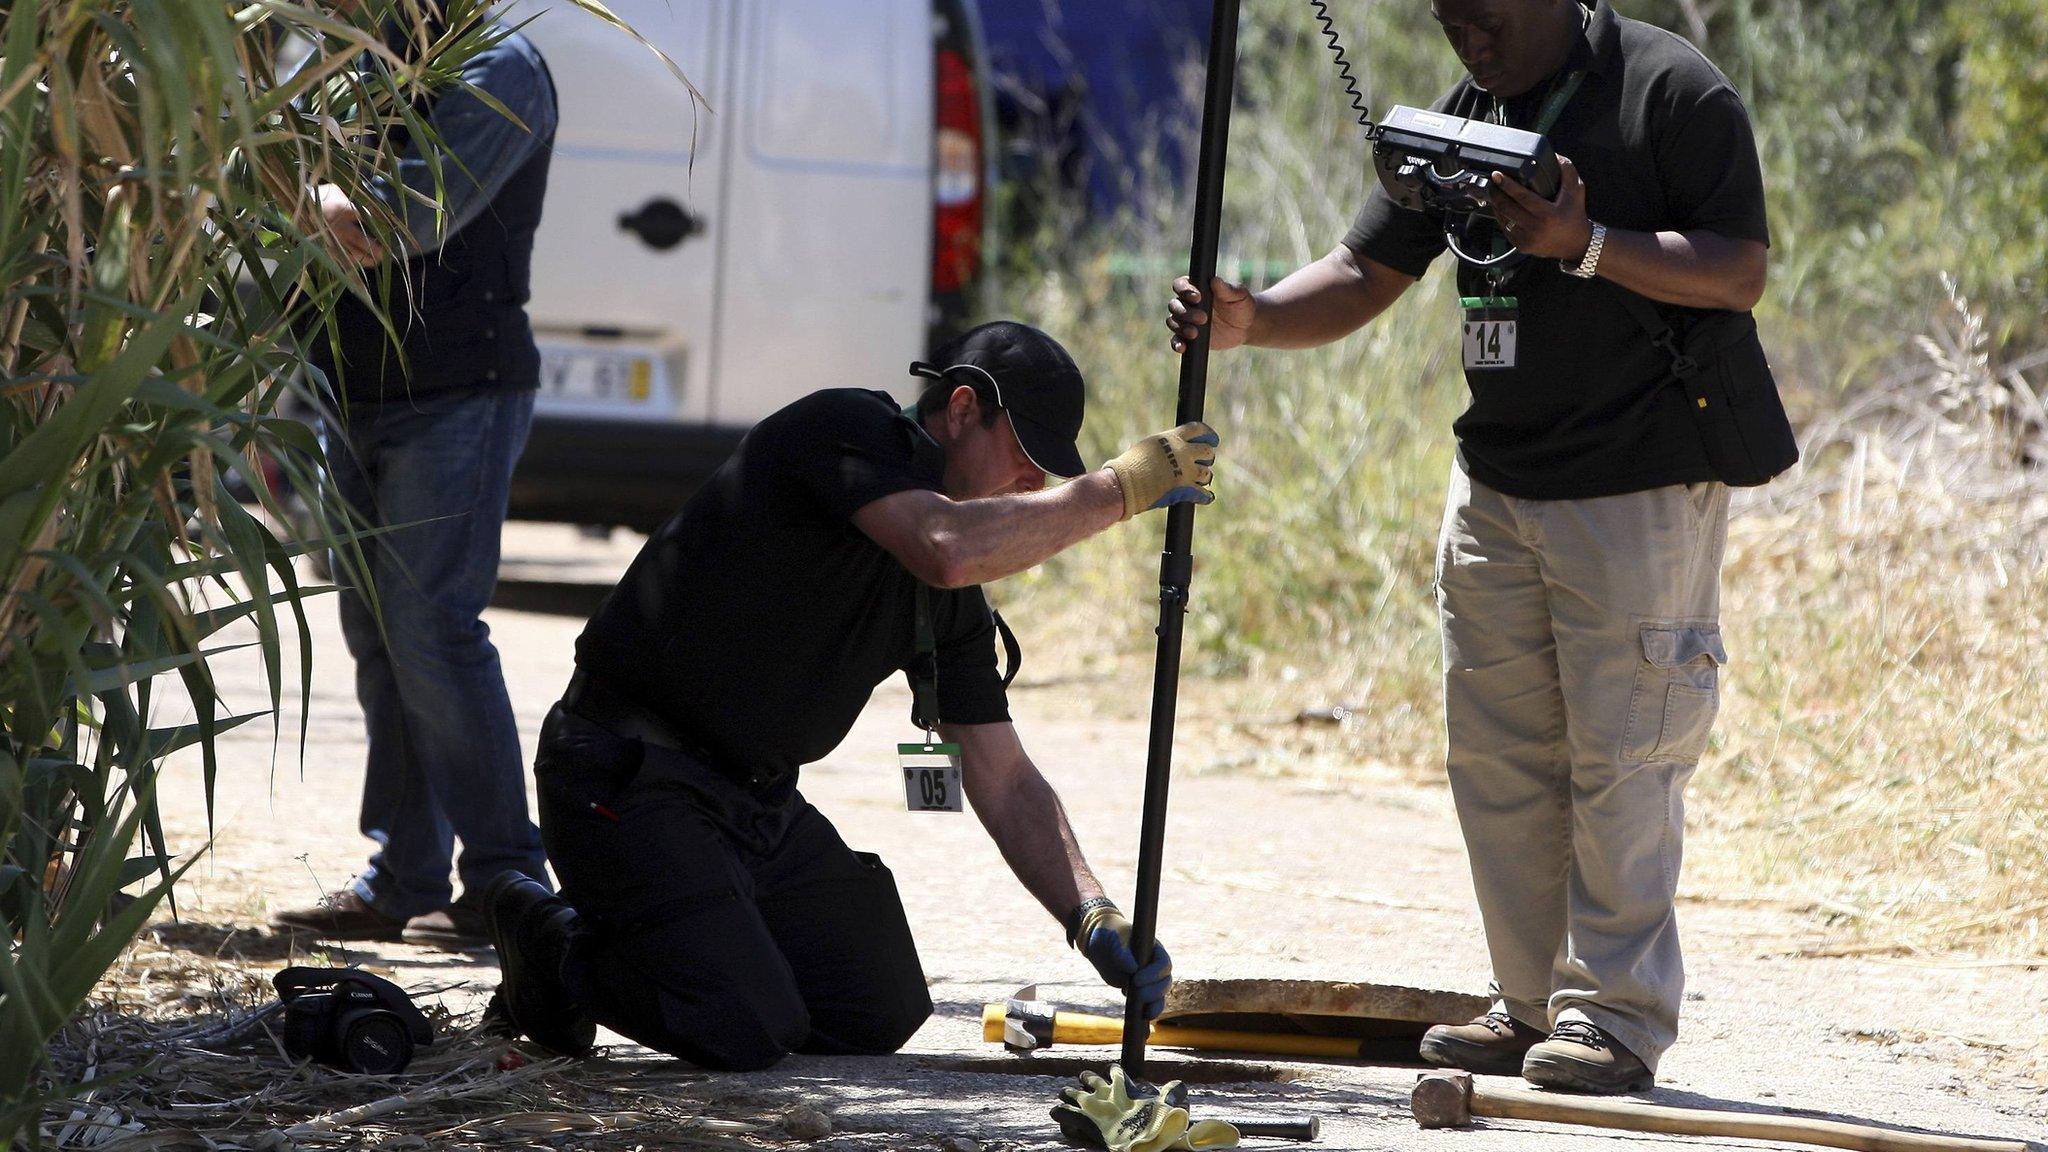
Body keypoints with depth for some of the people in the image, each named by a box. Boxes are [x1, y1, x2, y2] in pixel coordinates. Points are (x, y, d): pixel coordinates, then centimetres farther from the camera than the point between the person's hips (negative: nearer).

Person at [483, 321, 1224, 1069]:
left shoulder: (951, 603, 9)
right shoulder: (844, 431, -15)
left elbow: (1003, 777, 9)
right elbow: (949, 551, -34)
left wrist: (1092, 915, -5)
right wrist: (1120, 488, -26)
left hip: (762, 802, 9)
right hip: (631, 778, -9)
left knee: (880, 1018, 6)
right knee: (747, 1034, -19)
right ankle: (554, 944, 6)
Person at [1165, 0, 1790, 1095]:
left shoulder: (1670, 90, -9)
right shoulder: (1459, 115, 11)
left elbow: (1740, 272, -14)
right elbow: (1362, 276, 8)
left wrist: (1587, 246, -25)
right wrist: (1250, 318, -11)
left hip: (1641, 490, -7)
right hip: (1493, 488, 7)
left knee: (1619, 756, -6)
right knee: (1497, 756, 8)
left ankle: (1615, 1015, -1)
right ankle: (1533, 1008, 15)